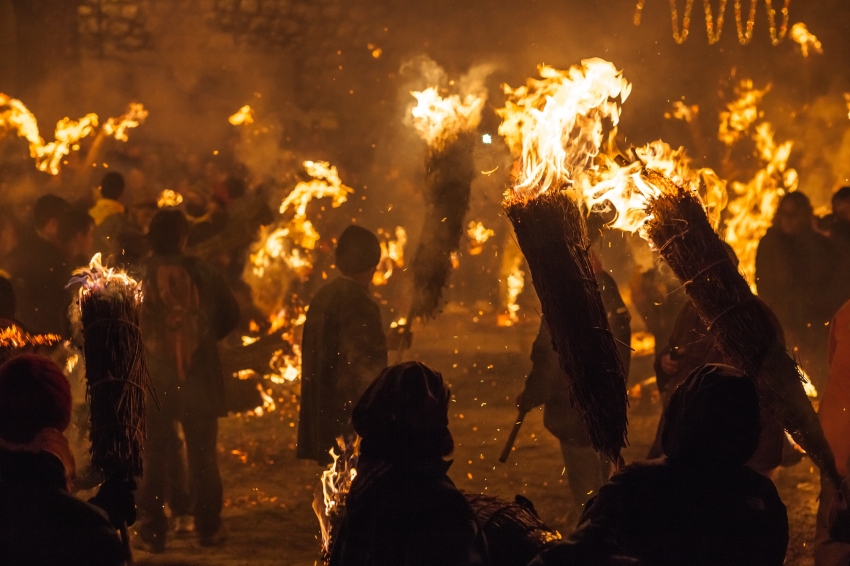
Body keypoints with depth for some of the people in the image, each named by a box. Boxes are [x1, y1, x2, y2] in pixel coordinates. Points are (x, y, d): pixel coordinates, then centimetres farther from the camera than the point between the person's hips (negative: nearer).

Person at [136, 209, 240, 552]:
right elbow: (230, 315, 2)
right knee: (202, 452, 13)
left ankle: (154, 530, 10)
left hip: (152, 376, 0)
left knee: (155, 453, 9)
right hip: (198, 375, 0)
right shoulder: (200, 273, -7)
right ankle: (208, 527, 17)